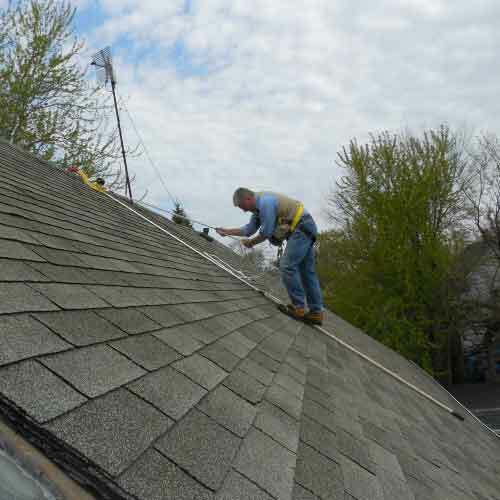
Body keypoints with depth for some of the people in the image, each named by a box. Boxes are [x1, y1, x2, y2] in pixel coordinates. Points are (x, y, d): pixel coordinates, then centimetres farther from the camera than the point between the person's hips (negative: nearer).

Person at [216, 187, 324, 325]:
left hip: (301, 228, -10)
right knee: (307, 272, 7)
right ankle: (316, 312, 8)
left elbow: (266, 232, -15)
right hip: (305, 229, 10)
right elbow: (249, 229, 23)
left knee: (287, 266, -13)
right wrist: (227, 231, 24)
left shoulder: (265, 202, -19)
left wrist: (251, 242, 2)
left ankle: (298, 308, -8)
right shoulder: (258, 207, 14)